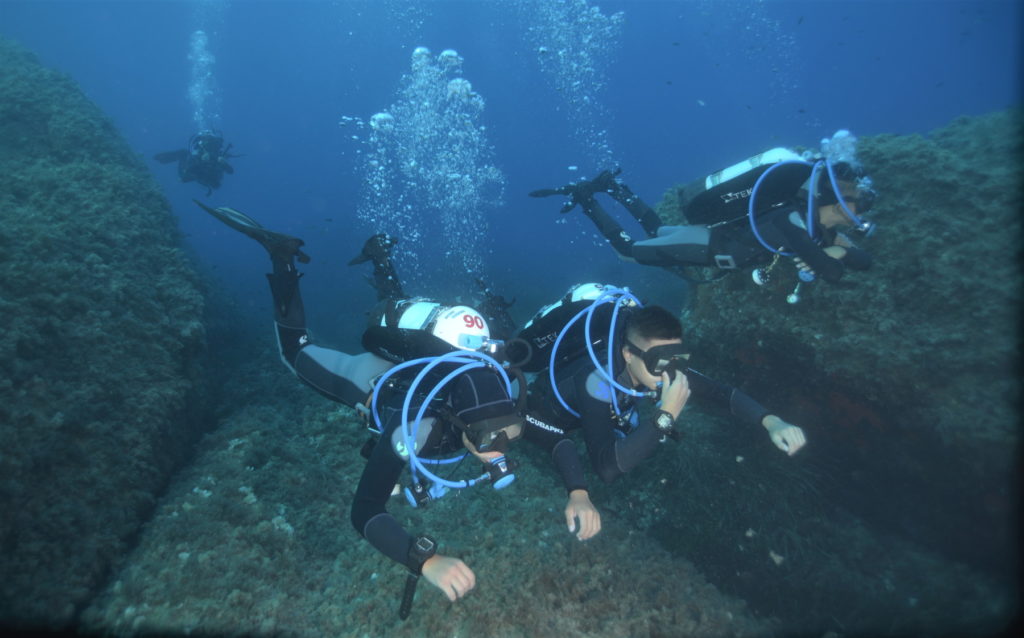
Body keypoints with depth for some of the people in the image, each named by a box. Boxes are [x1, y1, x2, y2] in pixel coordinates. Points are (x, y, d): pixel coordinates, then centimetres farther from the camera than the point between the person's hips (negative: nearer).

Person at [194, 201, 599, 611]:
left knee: (396, 308, 38)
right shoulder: (413, 429, -49)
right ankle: (282, 259, 27)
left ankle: (379, 259, 51)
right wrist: (427, 560, -66)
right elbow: (364, 511, -52)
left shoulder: (503, 412, -37)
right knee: (296, 352, 24)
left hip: (421, 364, 4)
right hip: (376, 380, -3)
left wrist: (579, 494, -43)